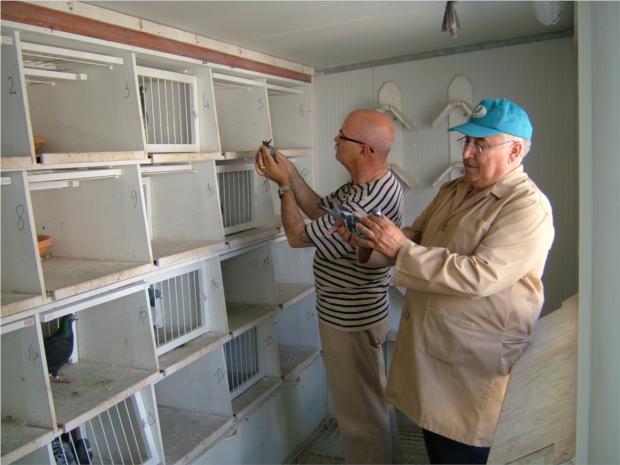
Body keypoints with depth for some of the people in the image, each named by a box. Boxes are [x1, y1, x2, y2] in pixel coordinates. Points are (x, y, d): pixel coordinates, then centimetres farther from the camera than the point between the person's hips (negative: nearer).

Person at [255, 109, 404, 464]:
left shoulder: (363, 205, -33)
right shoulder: (375, 182, -1)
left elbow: (298, 236, -21)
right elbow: (320, 210, 7)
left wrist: (284, 185, -9)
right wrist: (290, 172, -4)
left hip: (350, 320, -11)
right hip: (362, 311, 11)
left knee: (358, 411, 11)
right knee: (374, 395, 30)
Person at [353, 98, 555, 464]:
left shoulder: (528, 207, -18)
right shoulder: (453, 191, 8)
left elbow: (481, 276, -29)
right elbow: (415, 239, 11)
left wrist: (401, 250, -29)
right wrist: (374, 240, -10)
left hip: (476, 365, -7)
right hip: (428, 351, 8)